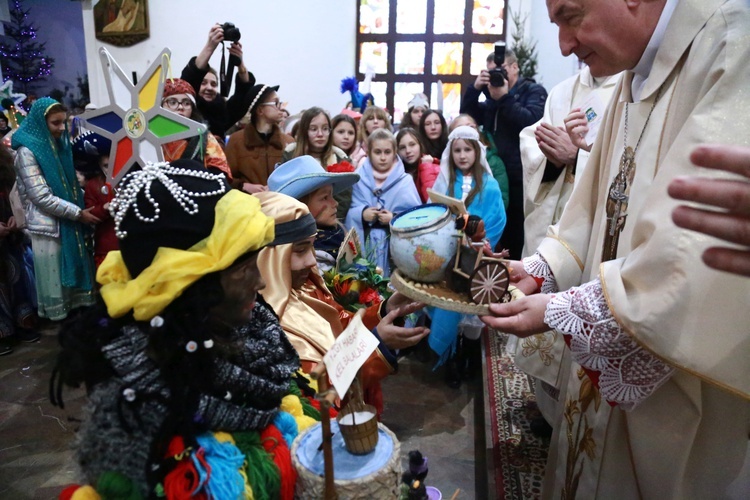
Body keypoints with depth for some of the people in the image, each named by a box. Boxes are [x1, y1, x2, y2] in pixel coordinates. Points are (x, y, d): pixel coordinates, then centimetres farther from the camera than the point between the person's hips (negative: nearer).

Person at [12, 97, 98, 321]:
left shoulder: (57, 145, 11)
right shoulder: (27, 151, -13)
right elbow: (42, 197, -18)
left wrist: (81, 208, 4)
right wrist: (78, 213, -16)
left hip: (67, 222, 7)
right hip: (48, 225, -7)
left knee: (73, 271, 12)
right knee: (54, 277, 2)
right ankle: (58, 320, 15)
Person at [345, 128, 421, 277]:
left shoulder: (405, 181, 2)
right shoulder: (358, 178, 6)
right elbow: (347, 212, 5)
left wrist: (395, 219, -17)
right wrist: (362, 214, -13)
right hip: (363, 246, 1)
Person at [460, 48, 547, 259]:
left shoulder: (534, 91, 3)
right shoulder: (492, 95, 21)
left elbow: (531, 120, -16)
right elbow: (467, 115, 12)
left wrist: (504, 98, -16)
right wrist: (475, 88, -1)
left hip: (521, 177, -5)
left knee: (519, 233, -4)